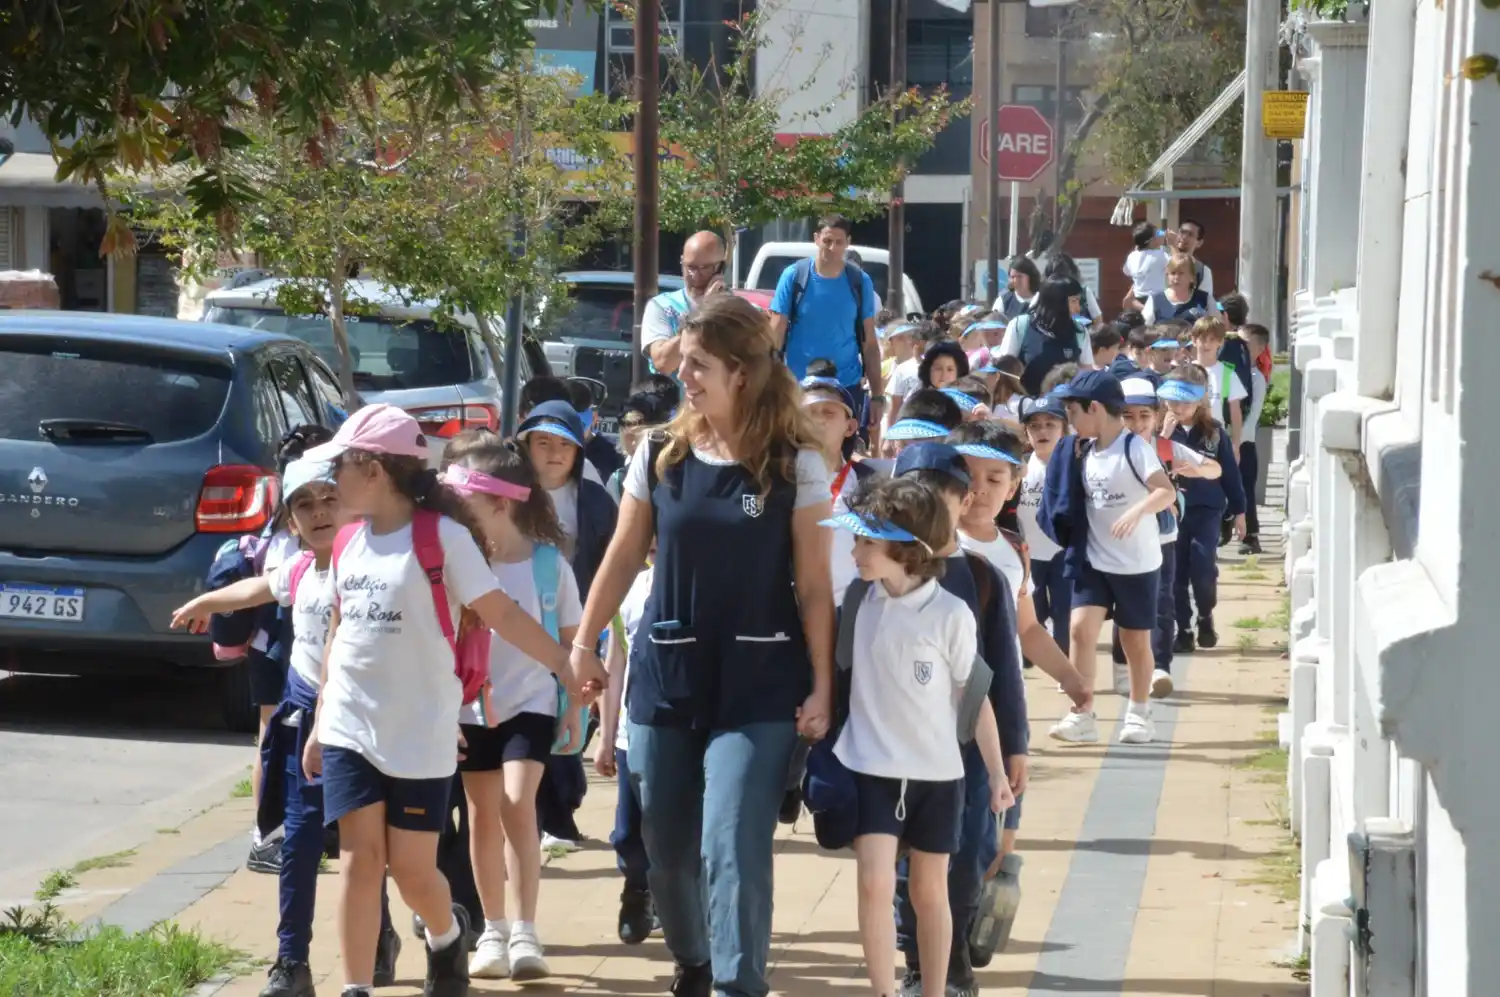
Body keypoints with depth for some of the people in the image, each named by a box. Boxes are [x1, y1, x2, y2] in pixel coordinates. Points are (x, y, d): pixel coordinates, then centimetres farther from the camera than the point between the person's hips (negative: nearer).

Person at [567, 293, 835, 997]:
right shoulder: (660, 455, 2)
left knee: (732, 846, -13)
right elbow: (623, 558, 10)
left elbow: (814, 583, -6)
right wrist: (583, 644, 6)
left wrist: (821, 685, -8)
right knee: (666, 846, 11)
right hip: (665, 676, 4)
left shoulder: (795, 464, -7)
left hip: (759, 687, -4)